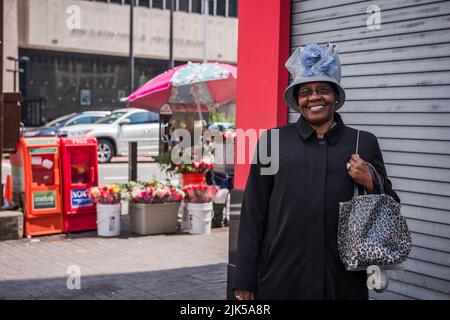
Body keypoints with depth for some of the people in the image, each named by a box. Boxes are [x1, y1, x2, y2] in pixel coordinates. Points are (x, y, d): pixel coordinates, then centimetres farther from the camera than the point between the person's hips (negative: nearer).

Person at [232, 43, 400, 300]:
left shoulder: (364, 143, 4)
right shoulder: (273, 140, 1)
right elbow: (253, 215, 0)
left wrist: (370, 183, -10)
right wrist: (245, 281, -2)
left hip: (343, 282, 1)